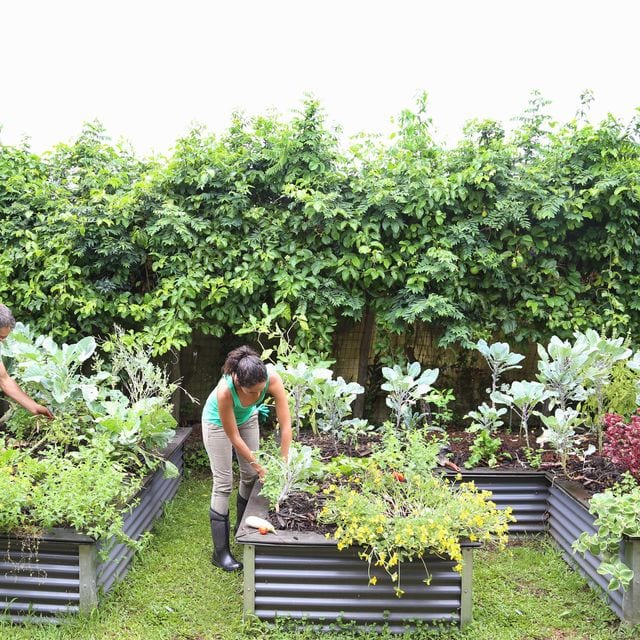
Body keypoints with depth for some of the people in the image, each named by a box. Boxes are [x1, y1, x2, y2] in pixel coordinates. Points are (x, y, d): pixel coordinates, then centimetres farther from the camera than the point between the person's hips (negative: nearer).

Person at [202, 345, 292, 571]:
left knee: (250, 475, 10)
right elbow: (233, 436, -28)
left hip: (247, 417, 4)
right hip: (218, 422, -4)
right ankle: (220, 551, 6)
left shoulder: (272, 378, -37)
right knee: (223, 483, -4)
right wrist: (258, 464, -21)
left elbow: (285, 425, -30)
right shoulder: (225, 391, -43)